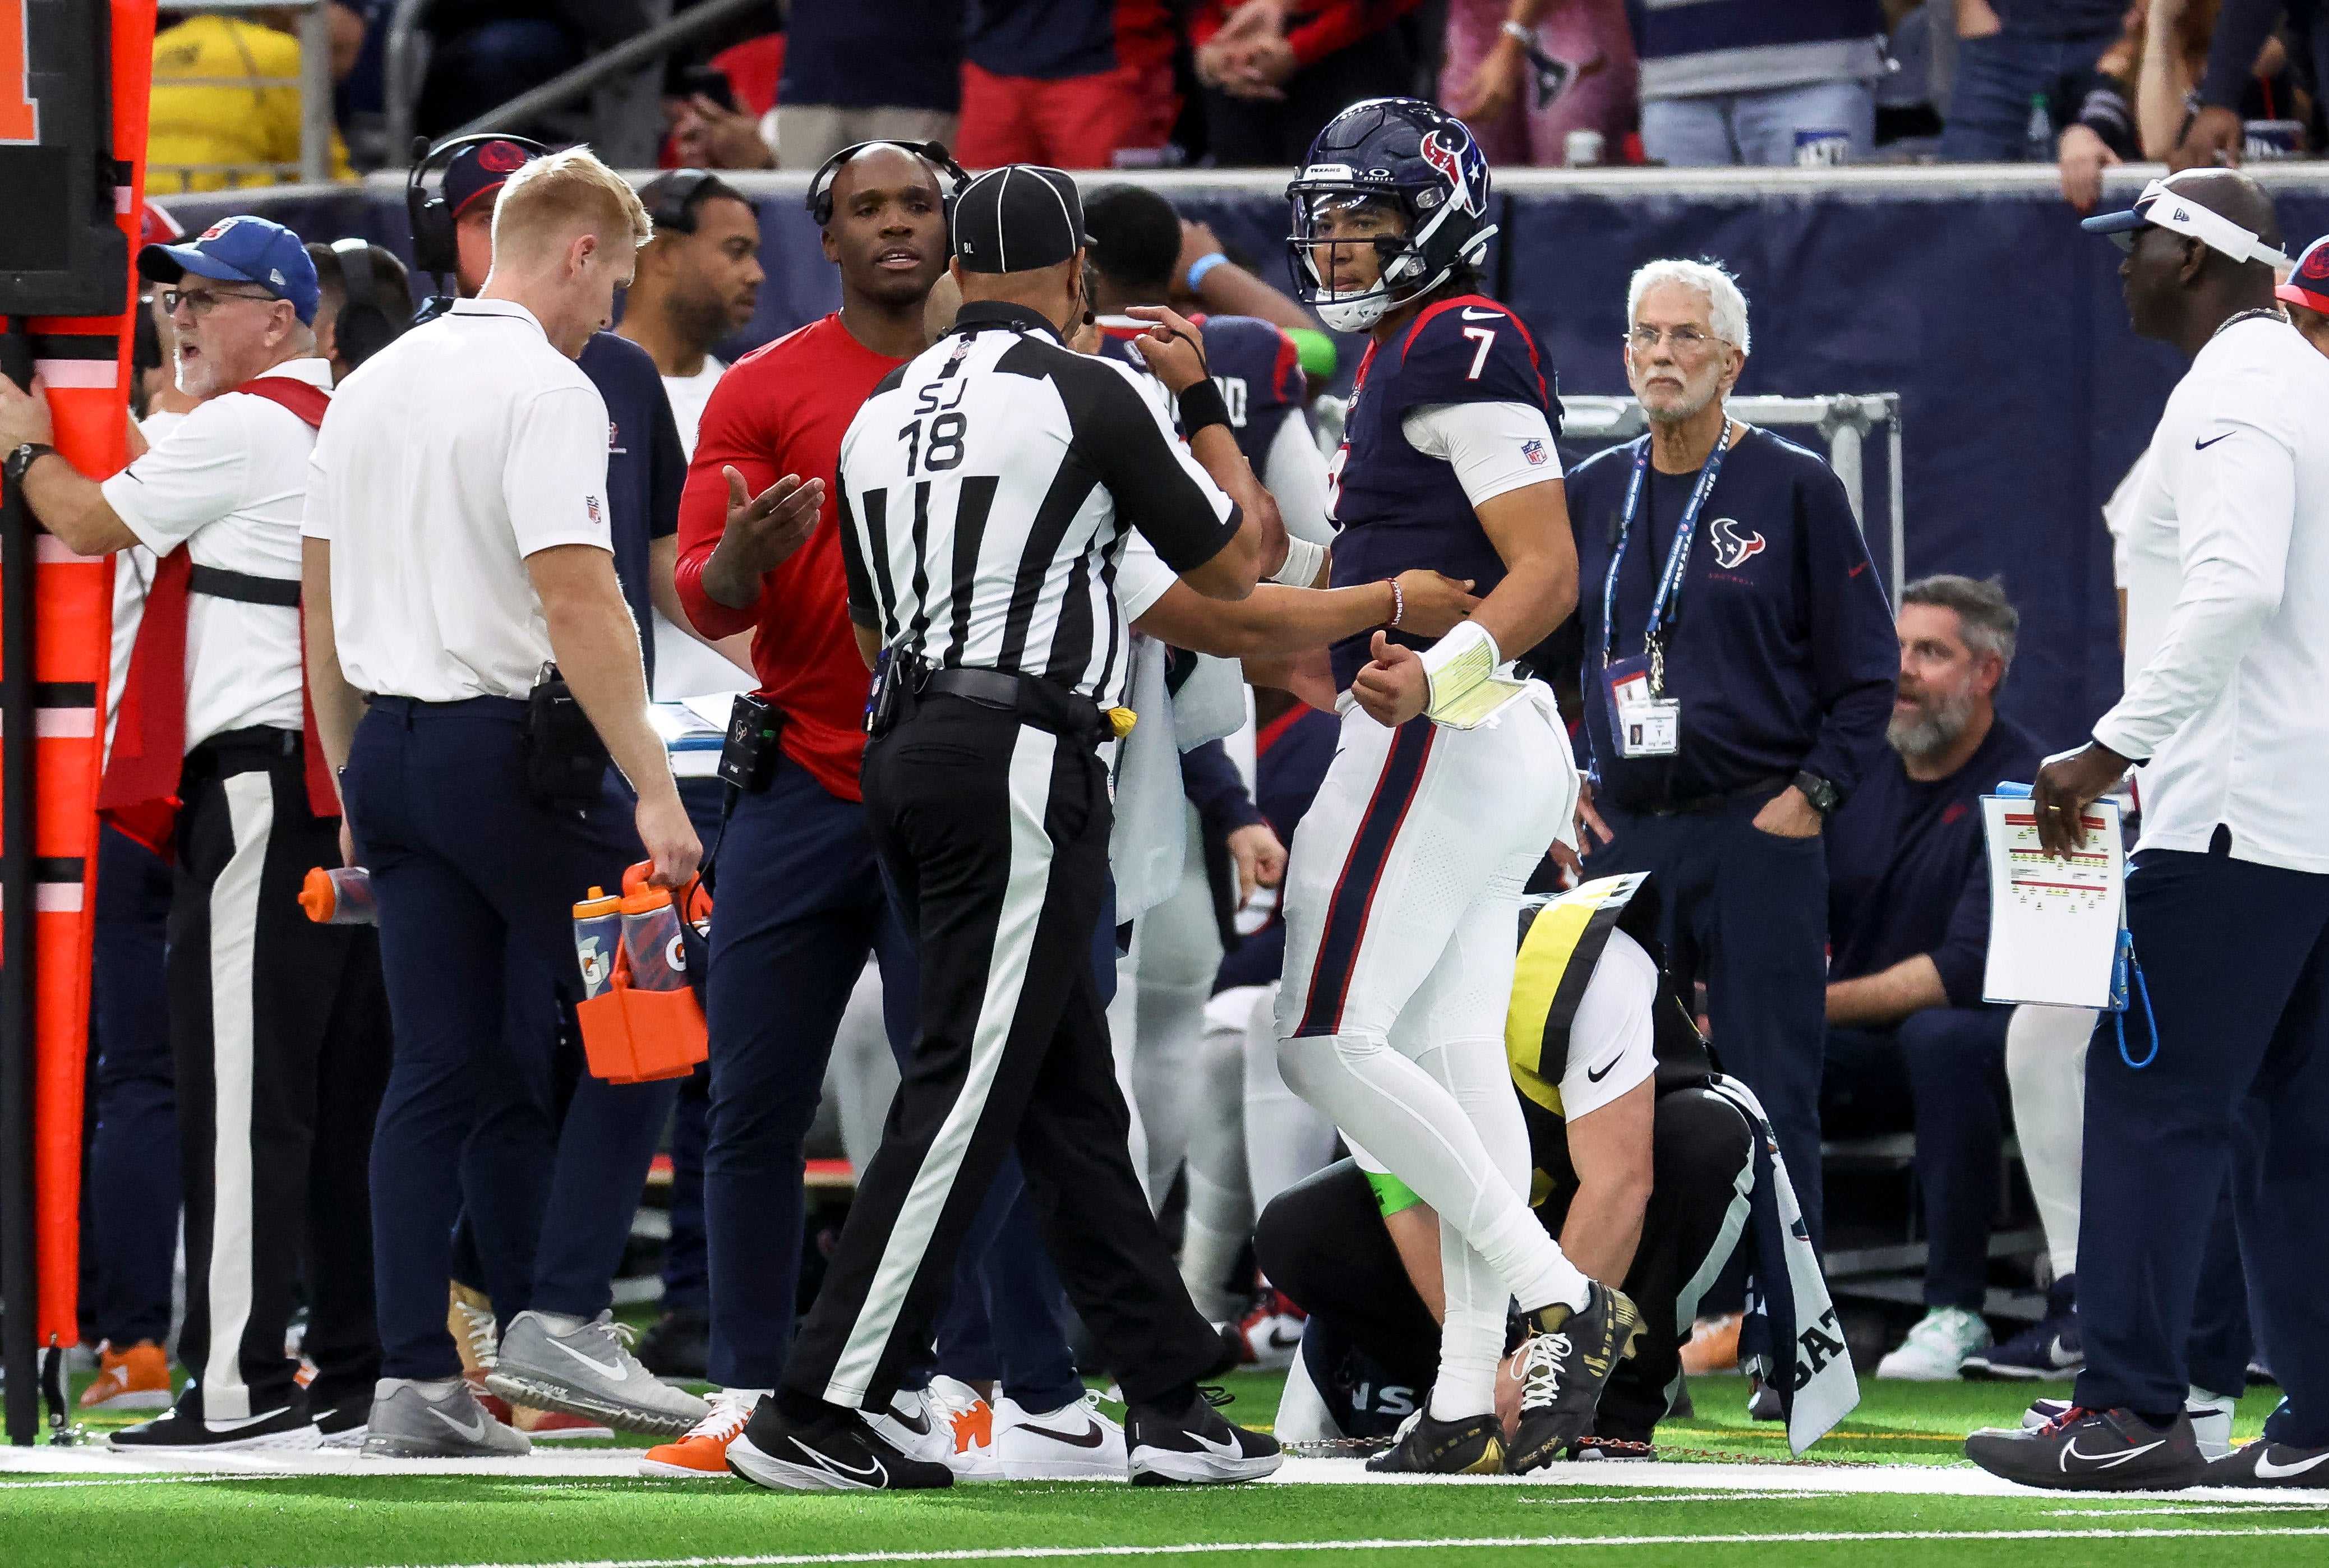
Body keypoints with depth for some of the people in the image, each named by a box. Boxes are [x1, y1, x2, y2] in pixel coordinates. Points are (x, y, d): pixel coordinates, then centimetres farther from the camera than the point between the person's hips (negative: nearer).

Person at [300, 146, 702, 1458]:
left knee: (437, 1068, 7)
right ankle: (564, 1310, -6)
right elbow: (581, 606, -19)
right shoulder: (547, 390, -11)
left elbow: (323, 606, 18)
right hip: (514, 746, -8)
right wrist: (655, 795, -19)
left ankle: (416, 1378, 4)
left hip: (390, 745, 8)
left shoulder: (373, 388, 14)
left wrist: (353, 787, 25)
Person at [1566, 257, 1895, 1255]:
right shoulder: (1593, 494, 12)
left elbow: (1866, 667, 0)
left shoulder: (1795, 489, 0)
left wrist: (1814, 795, -8)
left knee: (1770, 1096, -5)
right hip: (1622, 835, 4)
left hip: (1760, 835, -4)